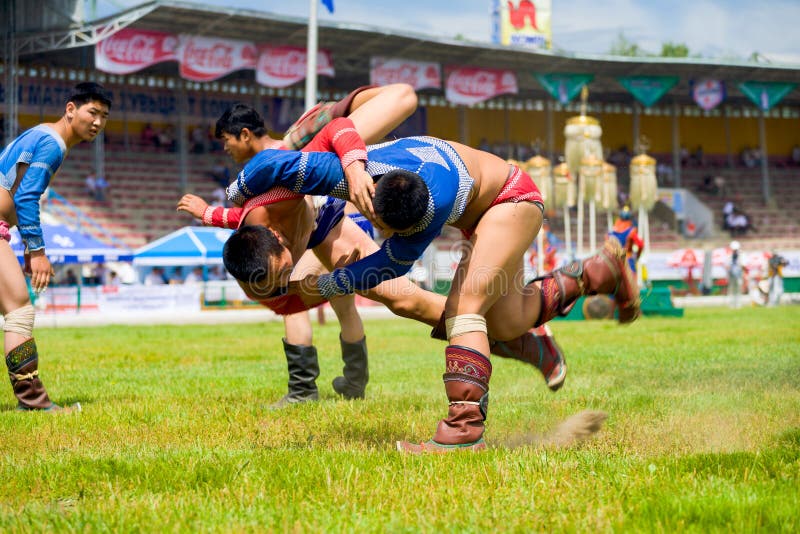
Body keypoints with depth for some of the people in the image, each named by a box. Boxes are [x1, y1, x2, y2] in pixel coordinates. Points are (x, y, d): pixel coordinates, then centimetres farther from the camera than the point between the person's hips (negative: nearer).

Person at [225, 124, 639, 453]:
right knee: (507, 323, 12)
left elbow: (394, 264, -27)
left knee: (464, 308, -24)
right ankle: (600, 270, 29)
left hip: (511, 199, -7)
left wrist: (324, 287, -20)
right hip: (481, 210, 7)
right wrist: (233, 203, -15)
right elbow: (267, 162, -29)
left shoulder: (437, 203, -42)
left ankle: (465, 429, -28)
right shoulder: (358, 177, -31)